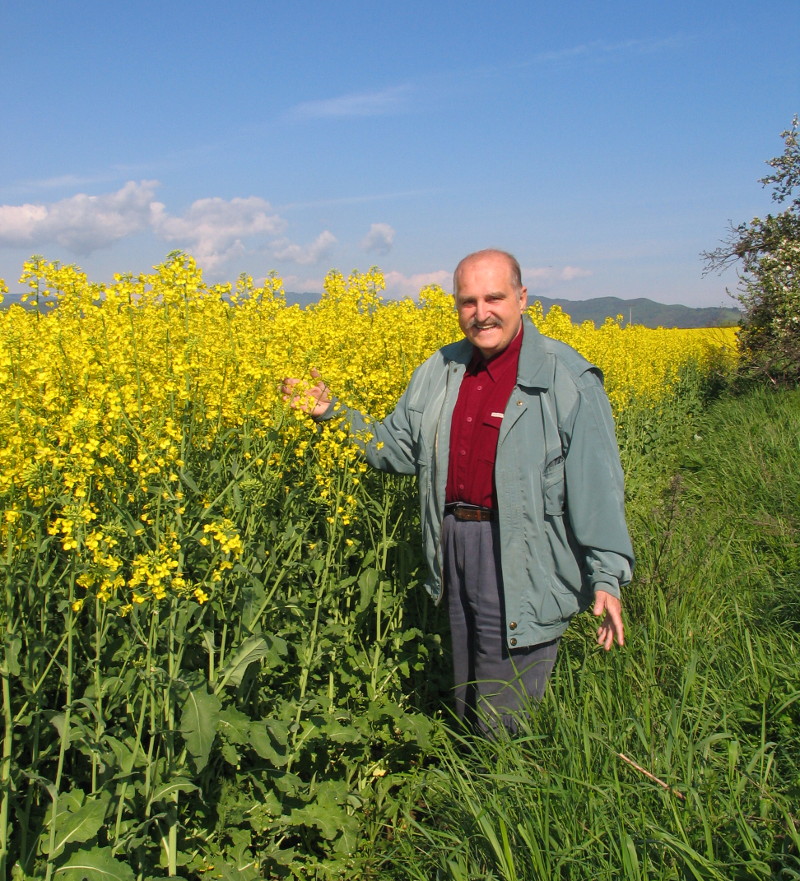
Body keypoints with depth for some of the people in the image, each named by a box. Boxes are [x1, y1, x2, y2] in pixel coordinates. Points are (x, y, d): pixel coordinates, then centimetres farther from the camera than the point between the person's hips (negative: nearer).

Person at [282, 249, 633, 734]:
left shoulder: (568, 379, -11)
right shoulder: (440, 371, 8)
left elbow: (595, 484, -14)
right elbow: (396, 448, 14)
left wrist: (607, 576, -21)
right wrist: (331, 411, 3)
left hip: (522, 565, -6)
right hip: (456, 549, 7)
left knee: (505, 714, 1)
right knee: (468, 704, 21)